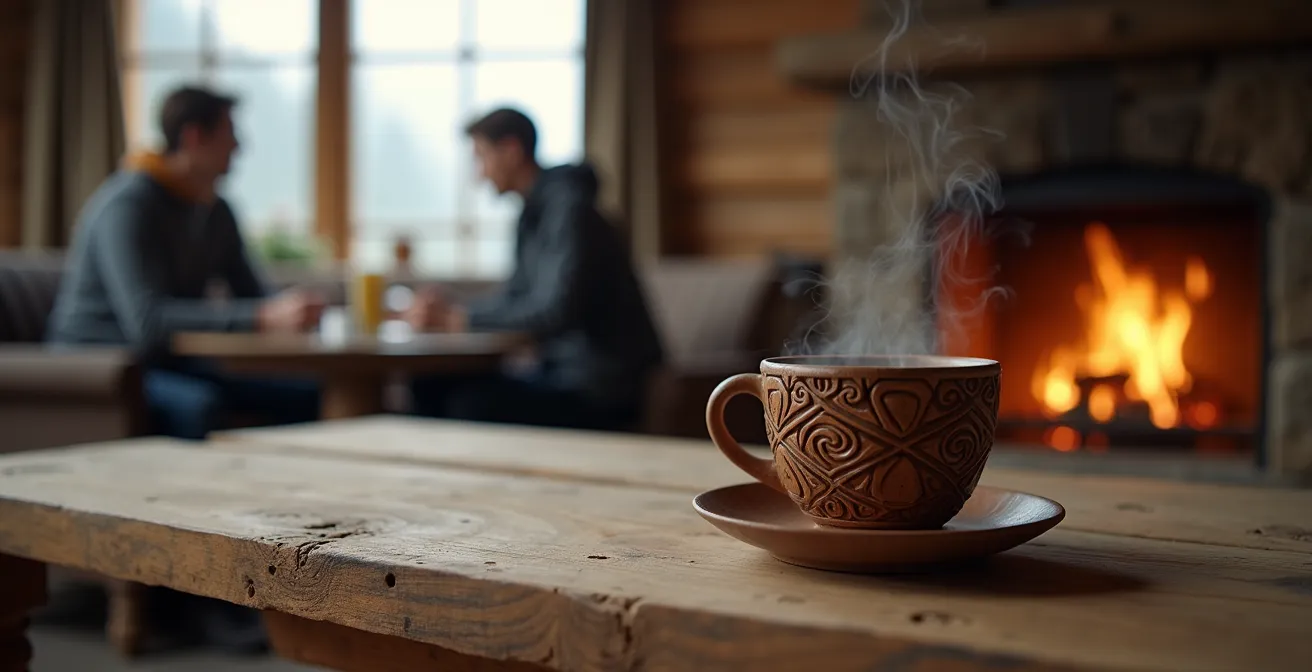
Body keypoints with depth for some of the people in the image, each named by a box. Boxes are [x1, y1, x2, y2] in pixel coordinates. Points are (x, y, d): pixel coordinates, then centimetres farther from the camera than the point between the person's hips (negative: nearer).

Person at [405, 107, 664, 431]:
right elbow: (513, 300, 18)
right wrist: (447, 310, 2)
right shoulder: (533, 215, 13)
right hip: (560, 372, 9)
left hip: (601, 389, -9)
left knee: (472, 404, -27)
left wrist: (462, 319, -22)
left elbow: (555, 312, -26)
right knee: (432, 385, 0)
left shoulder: (569, 209, -16)